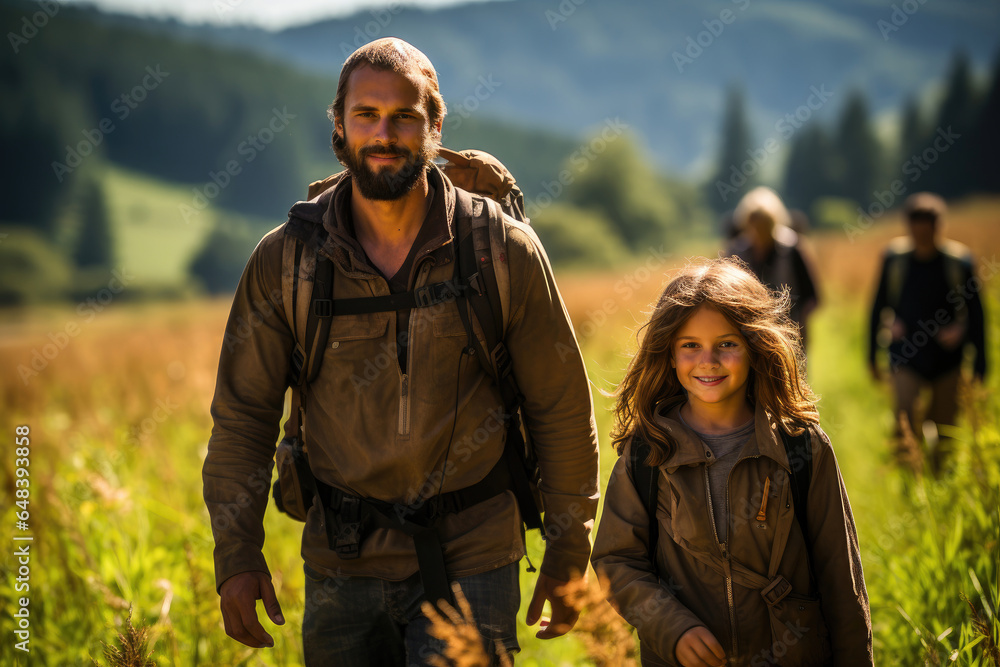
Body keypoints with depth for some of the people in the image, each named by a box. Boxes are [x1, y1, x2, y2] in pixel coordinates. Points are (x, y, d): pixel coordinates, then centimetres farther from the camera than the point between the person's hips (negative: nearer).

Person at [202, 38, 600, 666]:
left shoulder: (505, 251, -6)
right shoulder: (285, 259, -3)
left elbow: (561, 409, 1)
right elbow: (243, 413, 4)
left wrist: (568, 557, 4)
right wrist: (237, 554, -1)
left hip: (472, 564, -2)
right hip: (340, 567, 2)